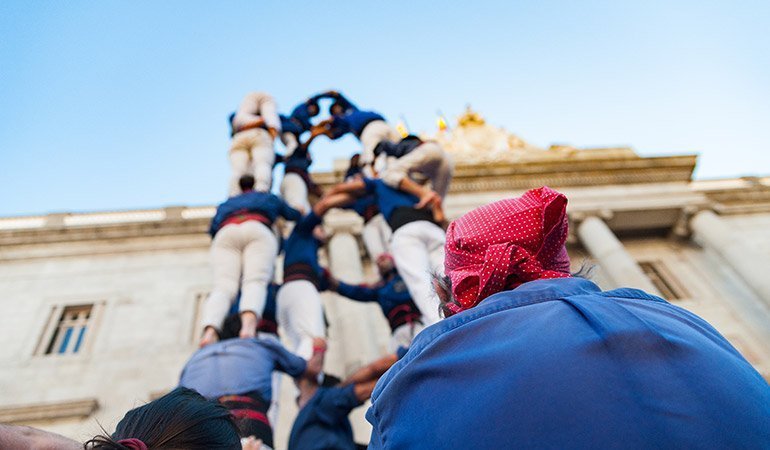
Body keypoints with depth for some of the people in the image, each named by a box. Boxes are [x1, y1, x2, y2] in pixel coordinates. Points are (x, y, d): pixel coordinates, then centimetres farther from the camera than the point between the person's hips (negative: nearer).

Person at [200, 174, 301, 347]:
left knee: (223, 286, -15)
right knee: (255, 281, -21)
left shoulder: (226, 203, 42)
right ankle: (249, 323, -53)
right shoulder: (269, 198, 40)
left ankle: (209, 331, -45)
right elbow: (294, 215, 46)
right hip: (257, 230, -2)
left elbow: (212, 229, 27)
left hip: (226, 234, 2)